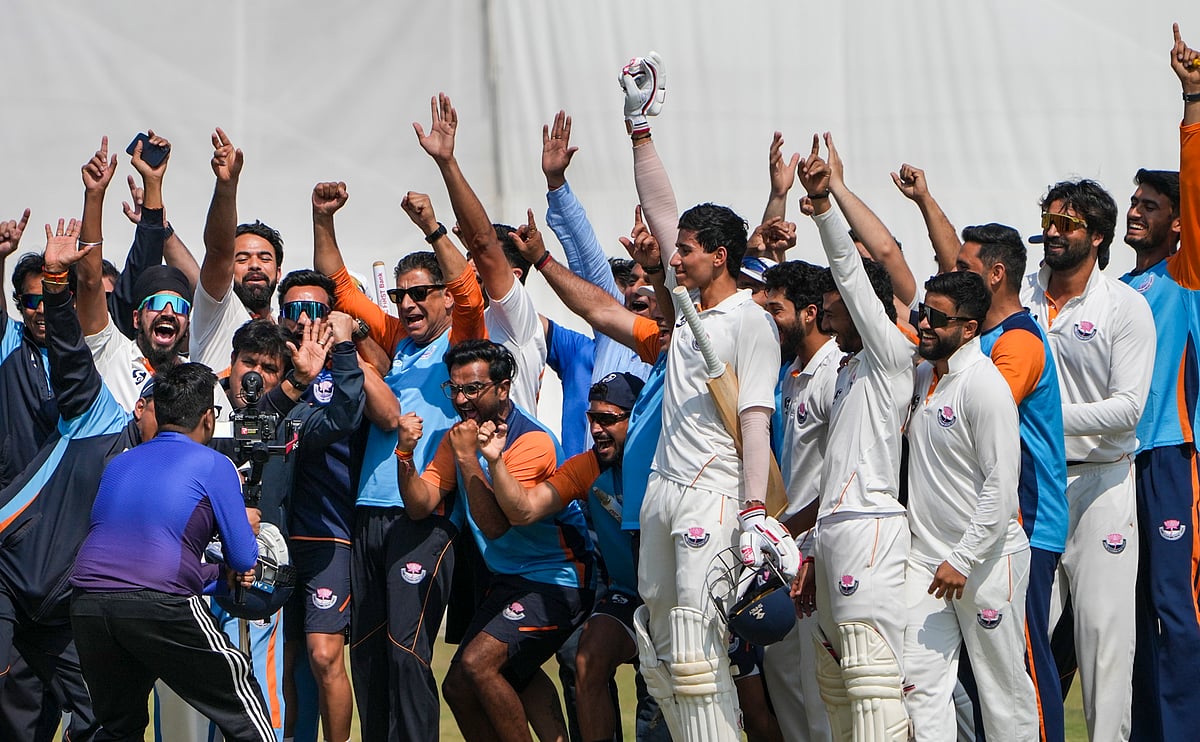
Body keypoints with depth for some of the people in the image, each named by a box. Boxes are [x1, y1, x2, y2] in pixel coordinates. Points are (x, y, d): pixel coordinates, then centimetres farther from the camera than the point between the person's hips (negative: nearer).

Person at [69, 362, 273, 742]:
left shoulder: (119, 464, 23)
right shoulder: (213, 466, 7)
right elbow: (244, 560, 9)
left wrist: (213, 572, 38)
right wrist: (246, 525, 32)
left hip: (85, 607, 5)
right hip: (158, 608, -5)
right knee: (243, 708, 9)